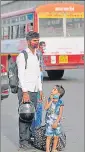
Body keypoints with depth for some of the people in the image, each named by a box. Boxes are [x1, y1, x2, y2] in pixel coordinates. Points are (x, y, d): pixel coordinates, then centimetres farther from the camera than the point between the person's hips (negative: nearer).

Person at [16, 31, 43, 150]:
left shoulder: (36, 56, 16)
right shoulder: (22, 56, -8)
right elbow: (21, 75, -14)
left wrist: (40, 90, 16)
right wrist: (25, 92, -19)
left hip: (34, 91, 7)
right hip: (25, 90, -7)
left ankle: (29, 138, 15)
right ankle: (23, 141, -3)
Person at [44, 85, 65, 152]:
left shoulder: (60, 102, -8)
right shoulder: (49, 100, -2)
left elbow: (60, 114, -9)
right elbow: (46, 107, -15)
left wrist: (56, 122, -15)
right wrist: (51, 100, -17)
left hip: (57, 122, 0)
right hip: (49, 121, 0)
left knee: (56, 137, 9)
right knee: (49, 136, -3)